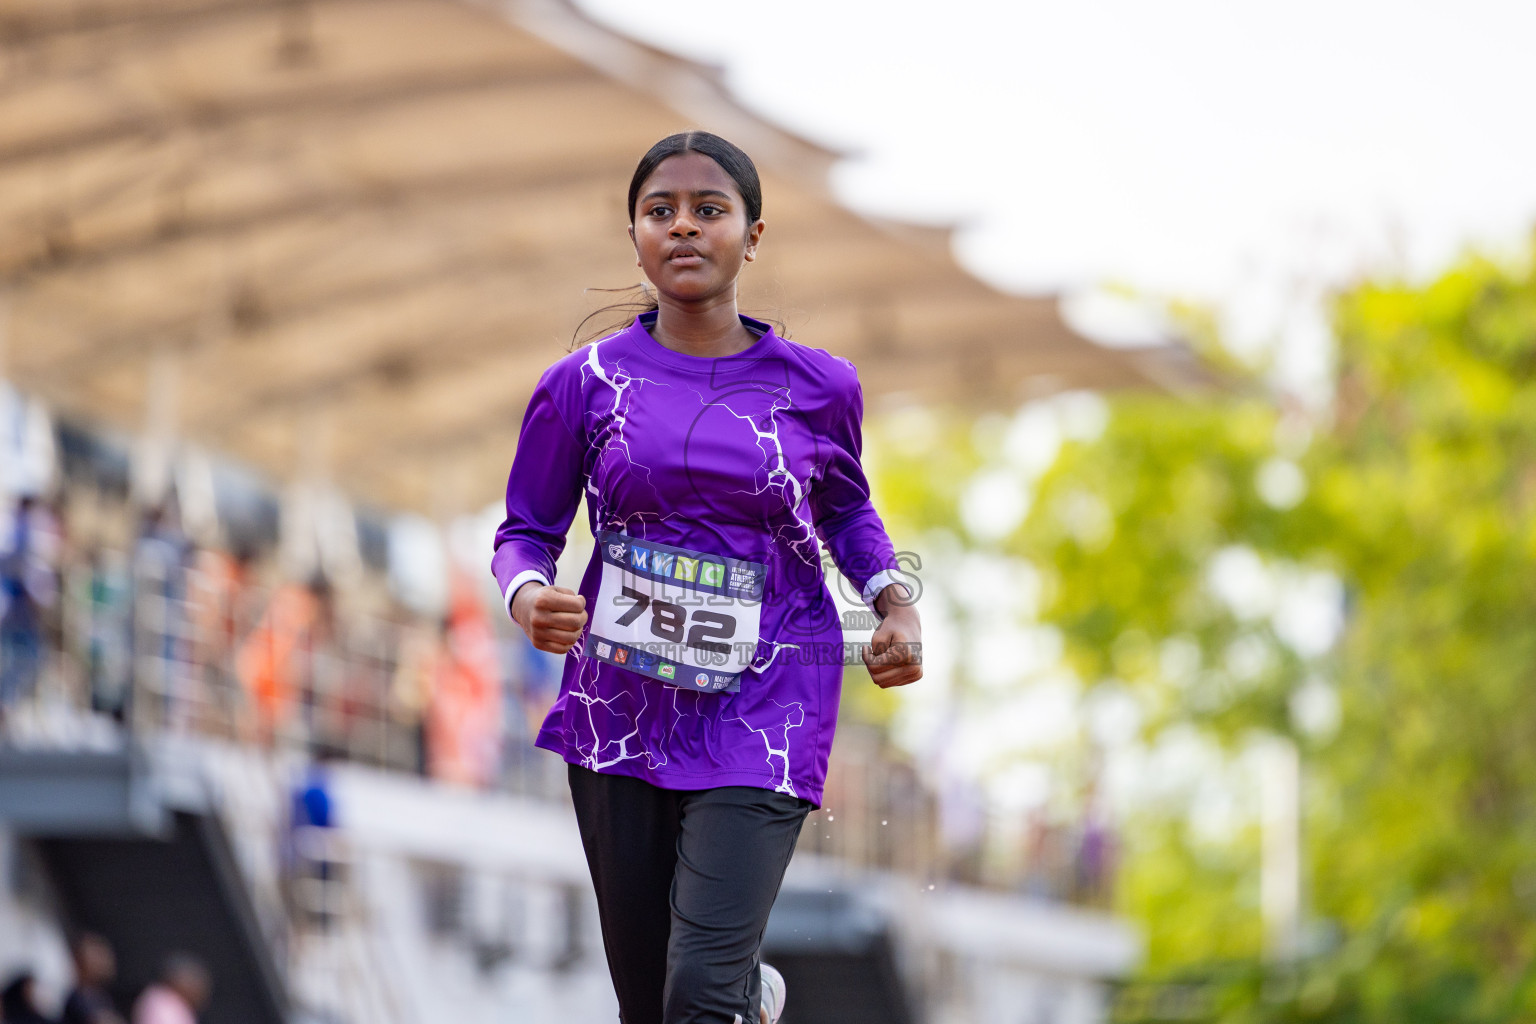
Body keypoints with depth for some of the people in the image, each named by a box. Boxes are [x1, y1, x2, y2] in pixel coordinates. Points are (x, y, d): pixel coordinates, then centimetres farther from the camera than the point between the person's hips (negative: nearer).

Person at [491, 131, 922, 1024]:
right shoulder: (586, 383, -1)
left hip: (760, 715, -2)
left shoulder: (817, 387, 0)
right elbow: (527, 531, 6)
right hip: (620, 708, 2)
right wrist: (528, 598, -16)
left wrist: (896, 601, 1)